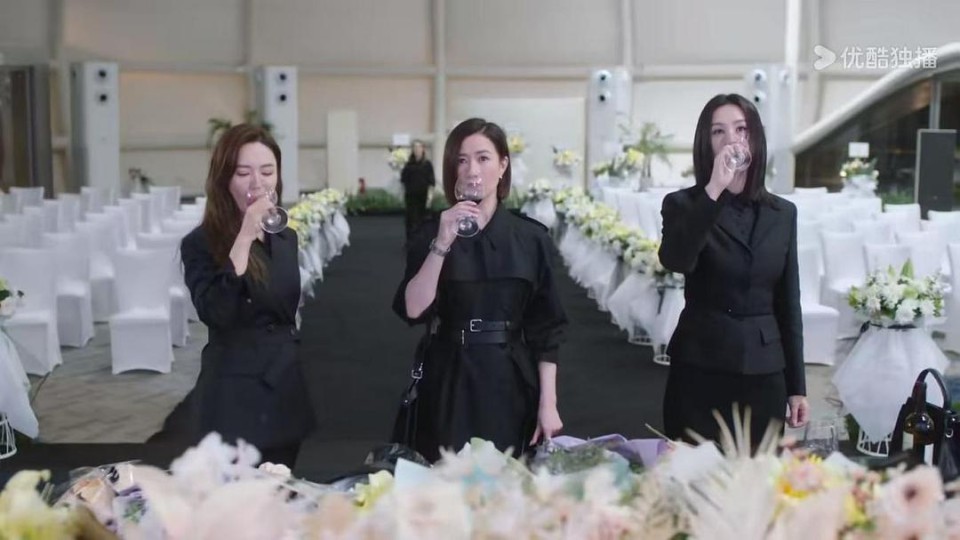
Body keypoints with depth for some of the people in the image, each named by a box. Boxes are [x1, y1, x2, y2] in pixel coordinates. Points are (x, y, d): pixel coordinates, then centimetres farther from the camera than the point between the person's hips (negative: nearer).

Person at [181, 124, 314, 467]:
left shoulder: (287, 237, 9)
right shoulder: (201, 243, -11)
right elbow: (215, 315, -27)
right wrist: (244, 239, -29)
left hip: (286, 392, 6)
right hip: (236, 398, -6)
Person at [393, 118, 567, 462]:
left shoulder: (531, 237, -1)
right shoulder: (432, 234, -1)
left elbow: (546, 328, 0)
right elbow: (413, 310, -15)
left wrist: (548, 403, -4)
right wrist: (442, 244, -23)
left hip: (512, 382, 0)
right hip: (450, 384, 0)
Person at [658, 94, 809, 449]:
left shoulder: (782, 213, 8)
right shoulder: (684, 204, -2)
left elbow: (788, 304, 10)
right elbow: (675, 261, -24)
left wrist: (797, 386, 9)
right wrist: (713, 191, -29)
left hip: (764, 374, 3)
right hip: (700, 370, -3)